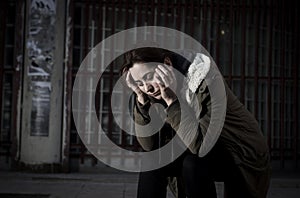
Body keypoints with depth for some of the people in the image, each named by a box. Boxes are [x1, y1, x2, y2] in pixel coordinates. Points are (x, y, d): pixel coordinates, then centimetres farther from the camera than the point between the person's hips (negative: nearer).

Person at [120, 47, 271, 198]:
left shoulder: (207, 83, -27)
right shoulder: (159, 90, -7)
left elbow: (200, 144, -36)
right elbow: (149, 145, -10)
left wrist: (171, 100, -36)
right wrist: (141, 99, -20)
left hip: (244, 157, -6)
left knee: (193, 164, -31)